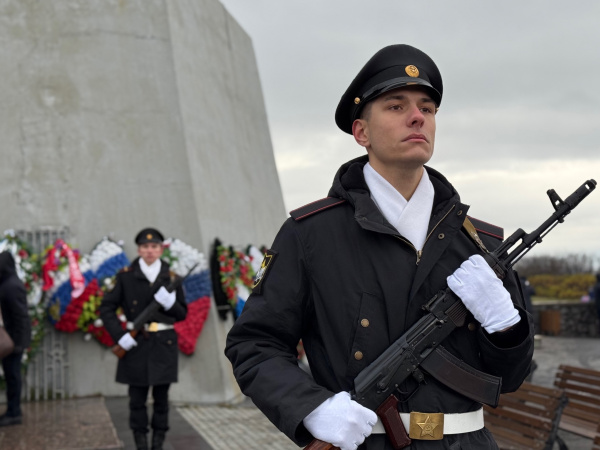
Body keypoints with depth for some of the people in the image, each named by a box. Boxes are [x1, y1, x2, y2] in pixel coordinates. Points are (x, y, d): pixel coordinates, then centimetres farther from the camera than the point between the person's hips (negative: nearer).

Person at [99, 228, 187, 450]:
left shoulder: (171, 278, 5)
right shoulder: (126, 276, 1)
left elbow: (182, 314, 9)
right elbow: (107, 308, 1)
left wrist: (170, 303, -13)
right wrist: (120, 335, -11)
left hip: (164, 344, 1)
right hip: (135, 344, -1)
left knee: (161, 397, 5)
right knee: (137, 398, 4)